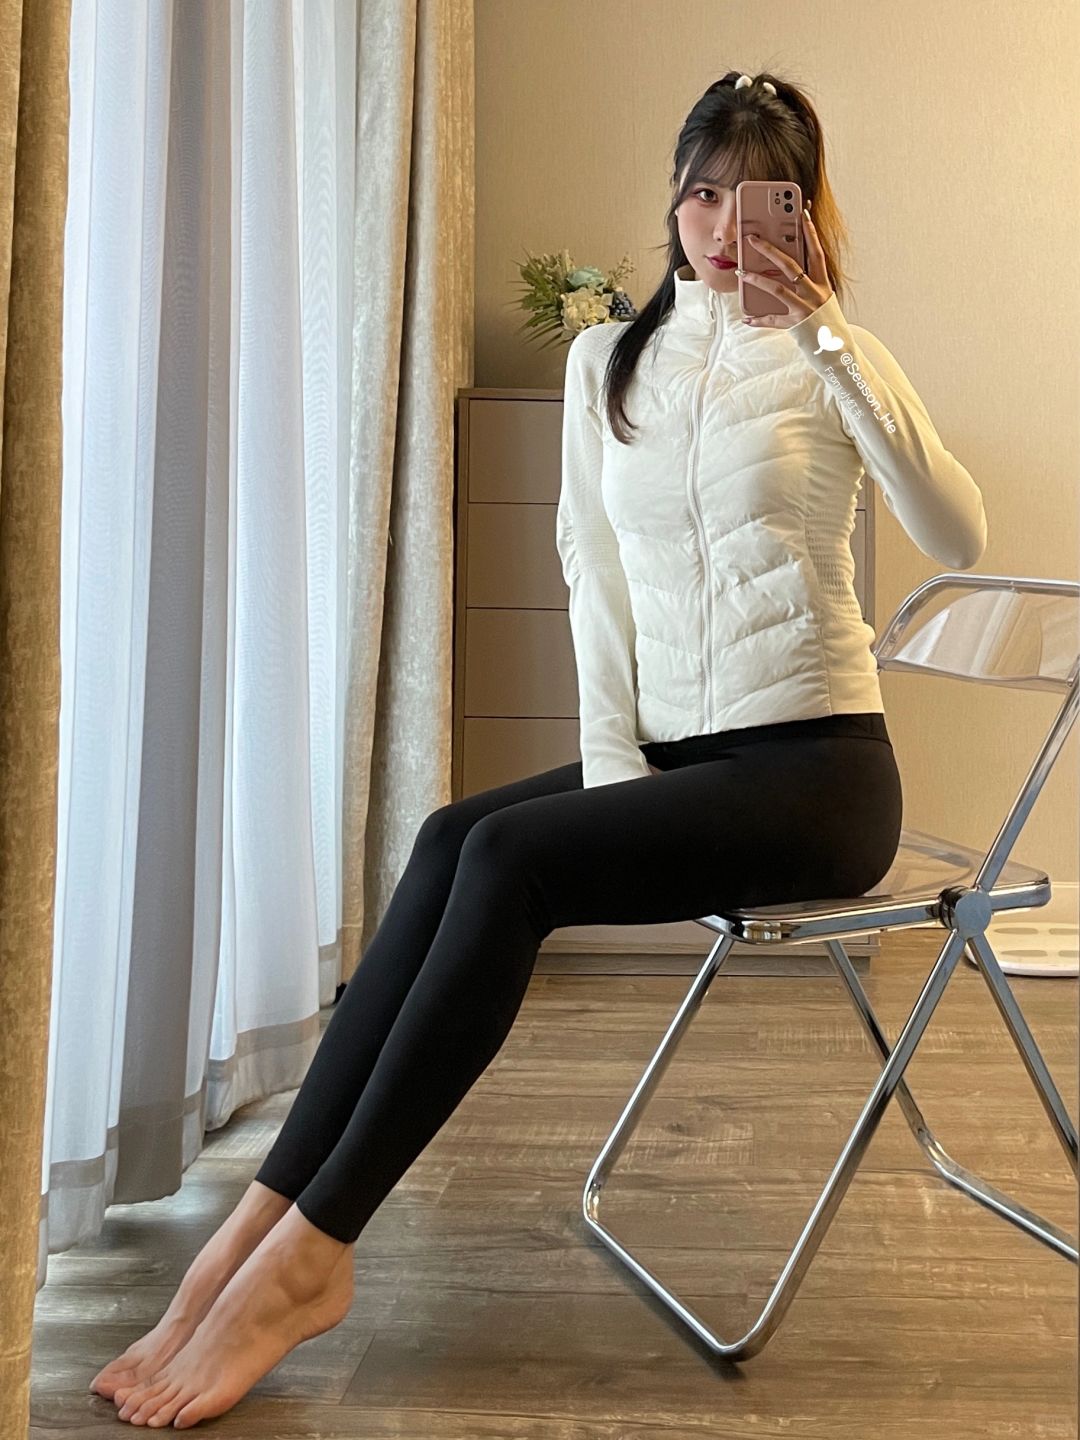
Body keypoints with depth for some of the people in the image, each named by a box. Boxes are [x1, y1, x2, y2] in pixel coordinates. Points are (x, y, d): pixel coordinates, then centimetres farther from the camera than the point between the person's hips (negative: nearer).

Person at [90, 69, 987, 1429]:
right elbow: (594, 575, 8)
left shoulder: (834, 361, 0)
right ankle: (268, 1216, -24)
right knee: (454, 841, -24)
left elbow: (959, 538, -15)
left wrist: (831, 341, -20)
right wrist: (608, 762, -4)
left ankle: (308, 1246, -23)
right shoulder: (606, 358, 12)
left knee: (508, 858, -27)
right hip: (666, 755, 4)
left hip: (818, 767, -4)